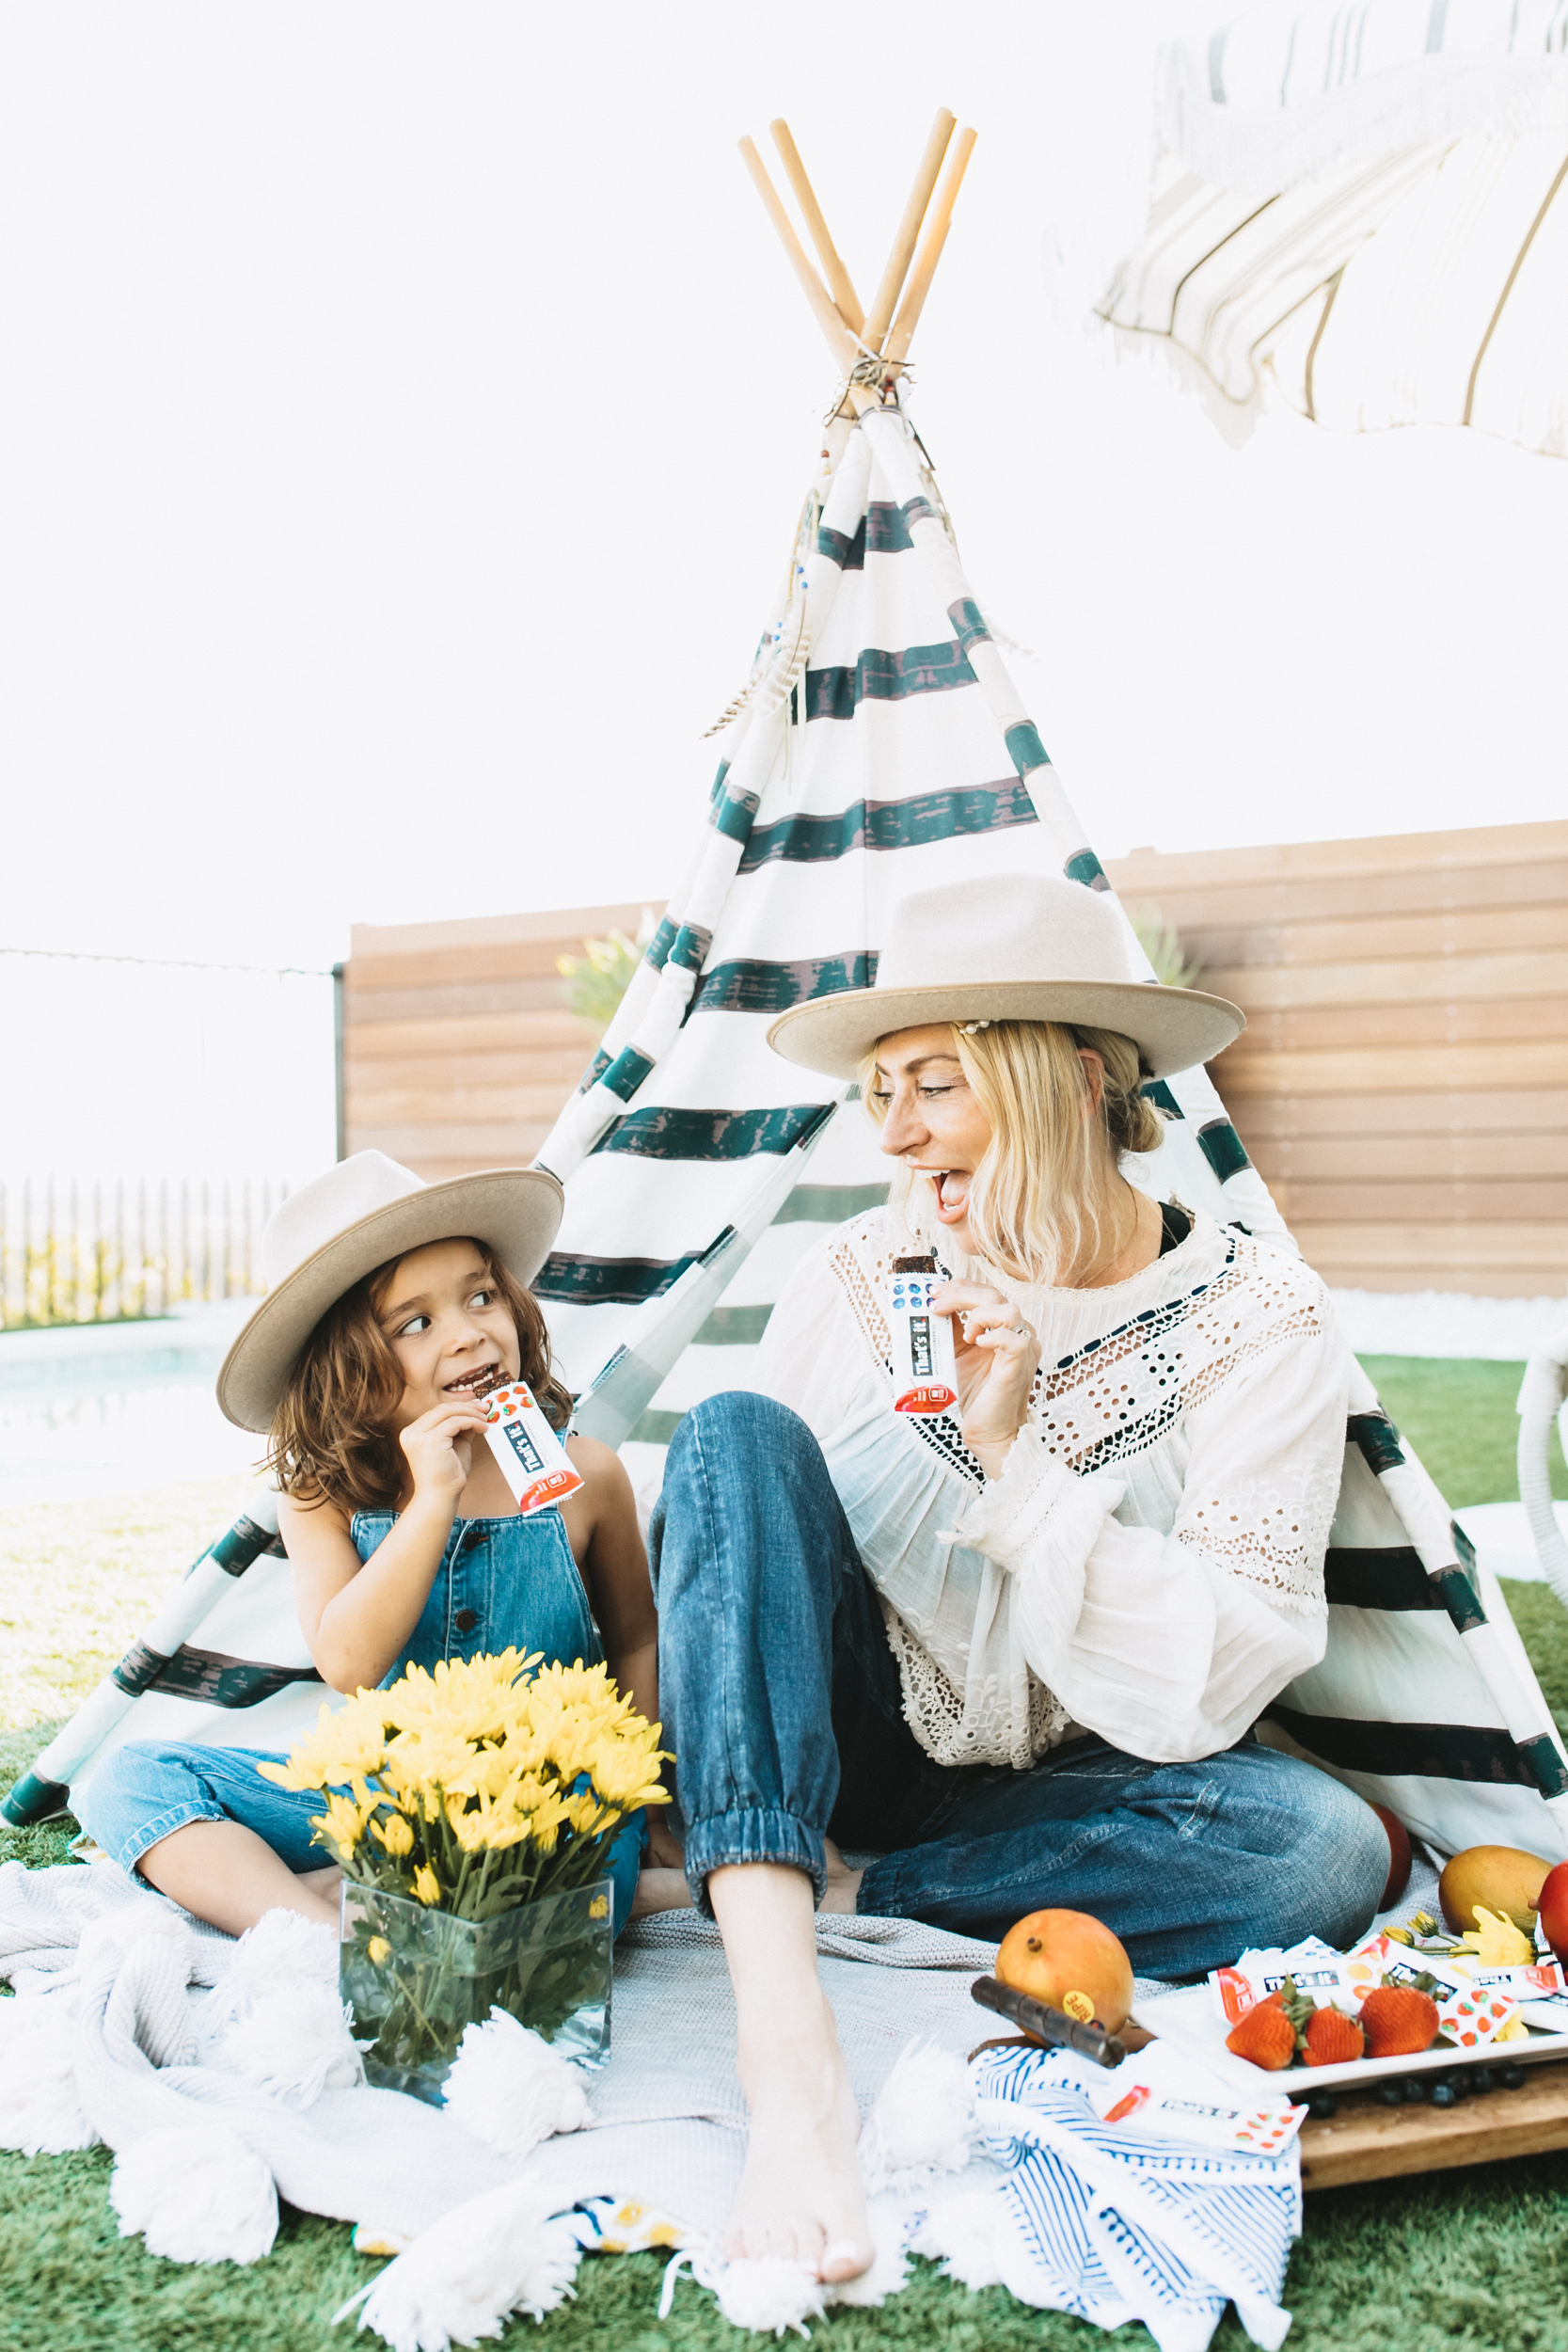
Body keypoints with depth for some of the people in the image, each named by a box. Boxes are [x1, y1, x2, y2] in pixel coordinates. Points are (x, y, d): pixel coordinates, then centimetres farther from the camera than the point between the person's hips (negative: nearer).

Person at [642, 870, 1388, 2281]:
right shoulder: (861, 1275, -1)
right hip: (832, 1753, 2)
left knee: (1324, 1849, -30)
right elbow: (739, 1524, 1)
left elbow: (1209, 1684, -16)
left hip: (1048, 1784, -1)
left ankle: (817, 1894, -18)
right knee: (736, 1431, -25)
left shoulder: (1262, 1324, -10)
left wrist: (1016, 1456, -25)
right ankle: (788, 2053, -39)